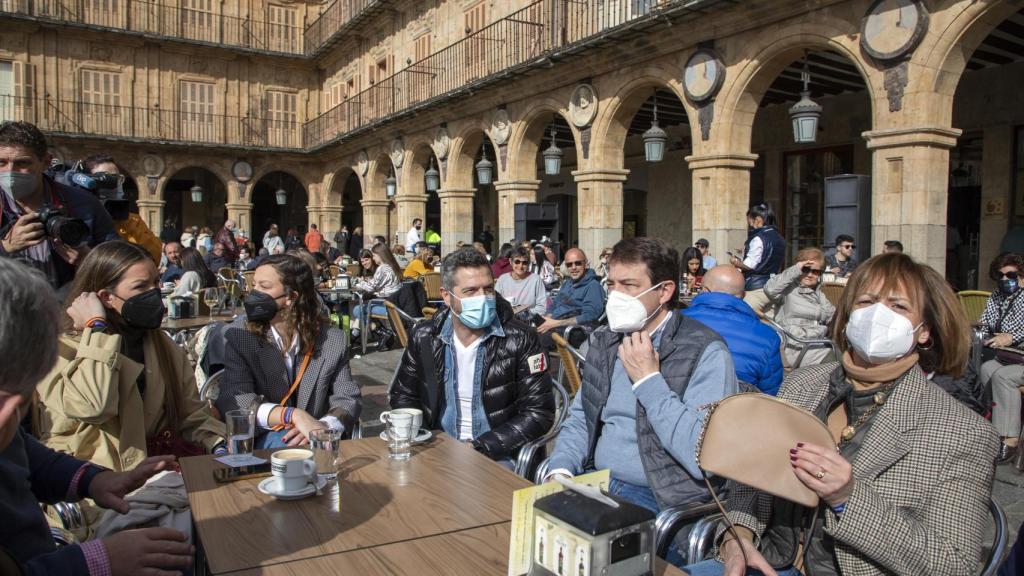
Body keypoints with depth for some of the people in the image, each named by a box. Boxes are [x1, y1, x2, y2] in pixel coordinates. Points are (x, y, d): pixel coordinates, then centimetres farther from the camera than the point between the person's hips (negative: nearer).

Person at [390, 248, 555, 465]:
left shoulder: (520, 340, -8)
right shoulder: (424, 337, 2)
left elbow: (539, 412, -8)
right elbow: (403, 396, 14)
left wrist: (480, 447, -16)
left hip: (497, 456, -3)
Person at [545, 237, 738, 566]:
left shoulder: (706, 353, -13)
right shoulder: (604, 341, 9)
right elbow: (579, 419, 16)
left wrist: (648, 379, -20)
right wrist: (561, 471, -3)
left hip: (665, 503, -6)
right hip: (595, 485, 6)